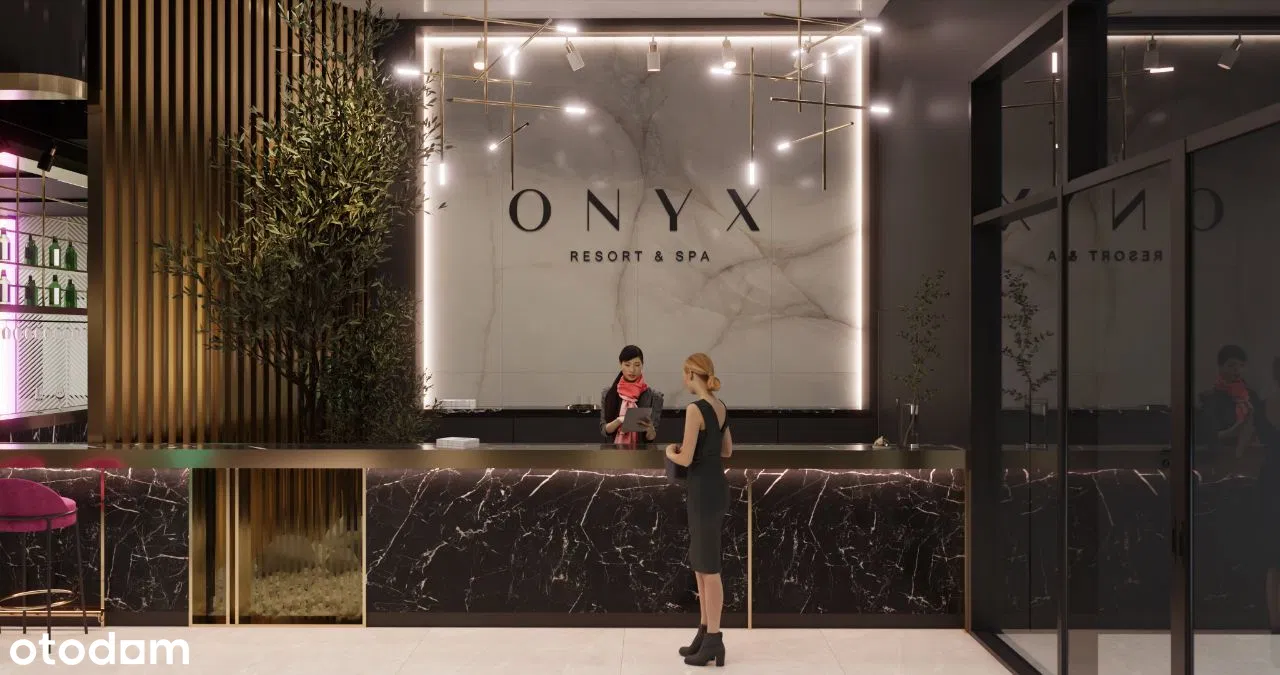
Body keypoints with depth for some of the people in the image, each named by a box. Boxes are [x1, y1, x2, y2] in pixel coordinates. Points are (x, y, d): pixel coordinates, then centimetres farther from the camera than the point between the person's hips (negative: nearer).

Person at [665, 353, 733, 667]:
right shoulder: (721, 407, 10)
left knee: (709, 567, -2)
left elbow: (686, 459, -20)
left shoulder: (695, 409, -18)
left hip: (704, 492, -9)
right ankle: (705, 633, 23)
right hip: (714, 488, 9)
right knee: (700, 564, 16)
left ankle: (714, 641, 6)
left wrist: (670, 452, 1)